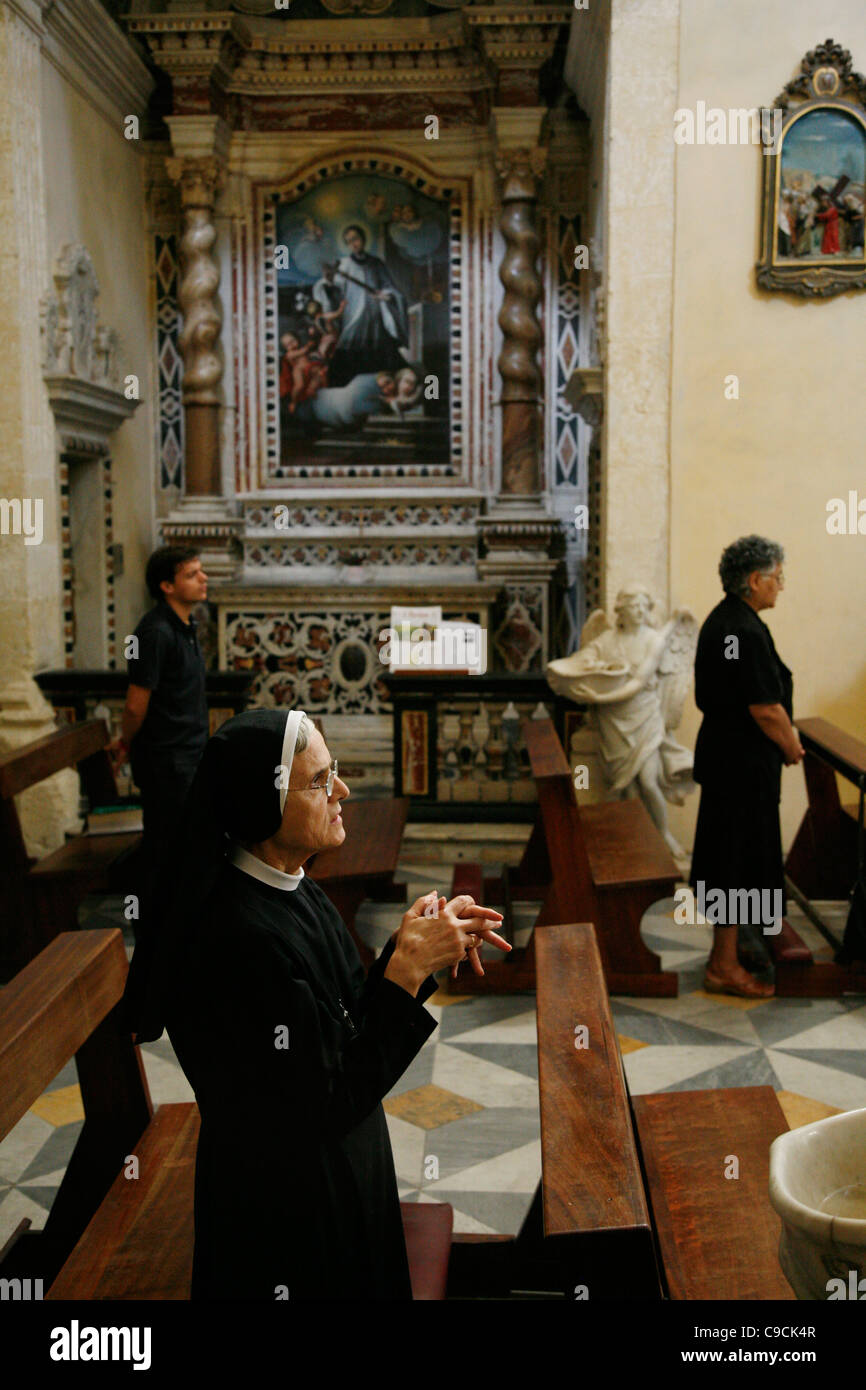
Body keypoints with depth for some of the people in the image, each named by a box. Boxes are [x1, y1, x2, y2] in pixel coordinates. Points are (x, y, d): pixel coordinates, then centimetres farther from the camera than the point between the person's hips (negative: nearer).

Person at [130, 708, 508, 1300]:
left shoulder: (294, 892, -3)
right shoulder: (245, 939, -31)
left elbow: (354, 1025, 2)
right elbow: (332, 1102, -26)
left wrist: (413, 944, -12)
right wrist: (409, 967, -26)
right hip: (288, 1209, -8)